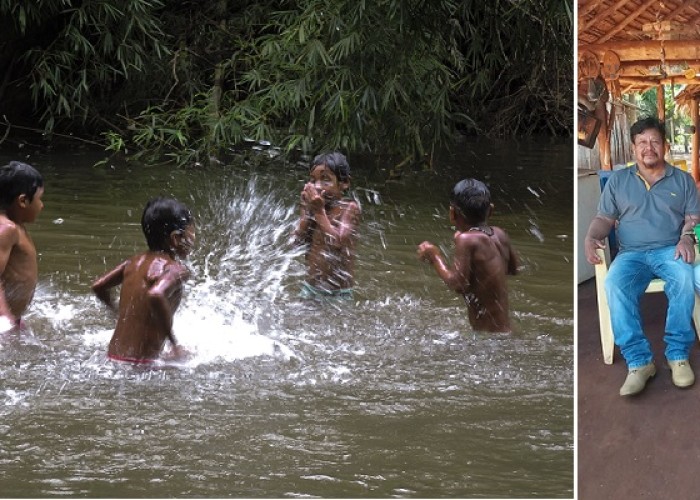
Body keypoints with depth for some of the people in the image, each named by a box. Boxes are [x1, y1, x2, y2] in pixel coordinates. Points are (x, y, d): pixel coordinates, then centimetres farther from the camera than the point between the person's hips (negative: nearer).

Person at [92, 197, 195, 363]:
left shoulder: (135, 262, 13)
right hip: (141, 362, -8)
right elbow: (156, 294, -31)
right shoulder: (177, 269, -11)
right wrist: (174, 344, -22)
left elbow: (99, 286, 19)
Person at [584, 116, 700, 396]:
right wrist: (591, 237, -8)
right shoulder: (617, 181, 16)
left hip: (670, 250, 0)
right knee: (615, 284, -36)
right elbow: (604, 218, 13)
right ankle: (638, 361, -38)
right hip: (632, 253, 1)